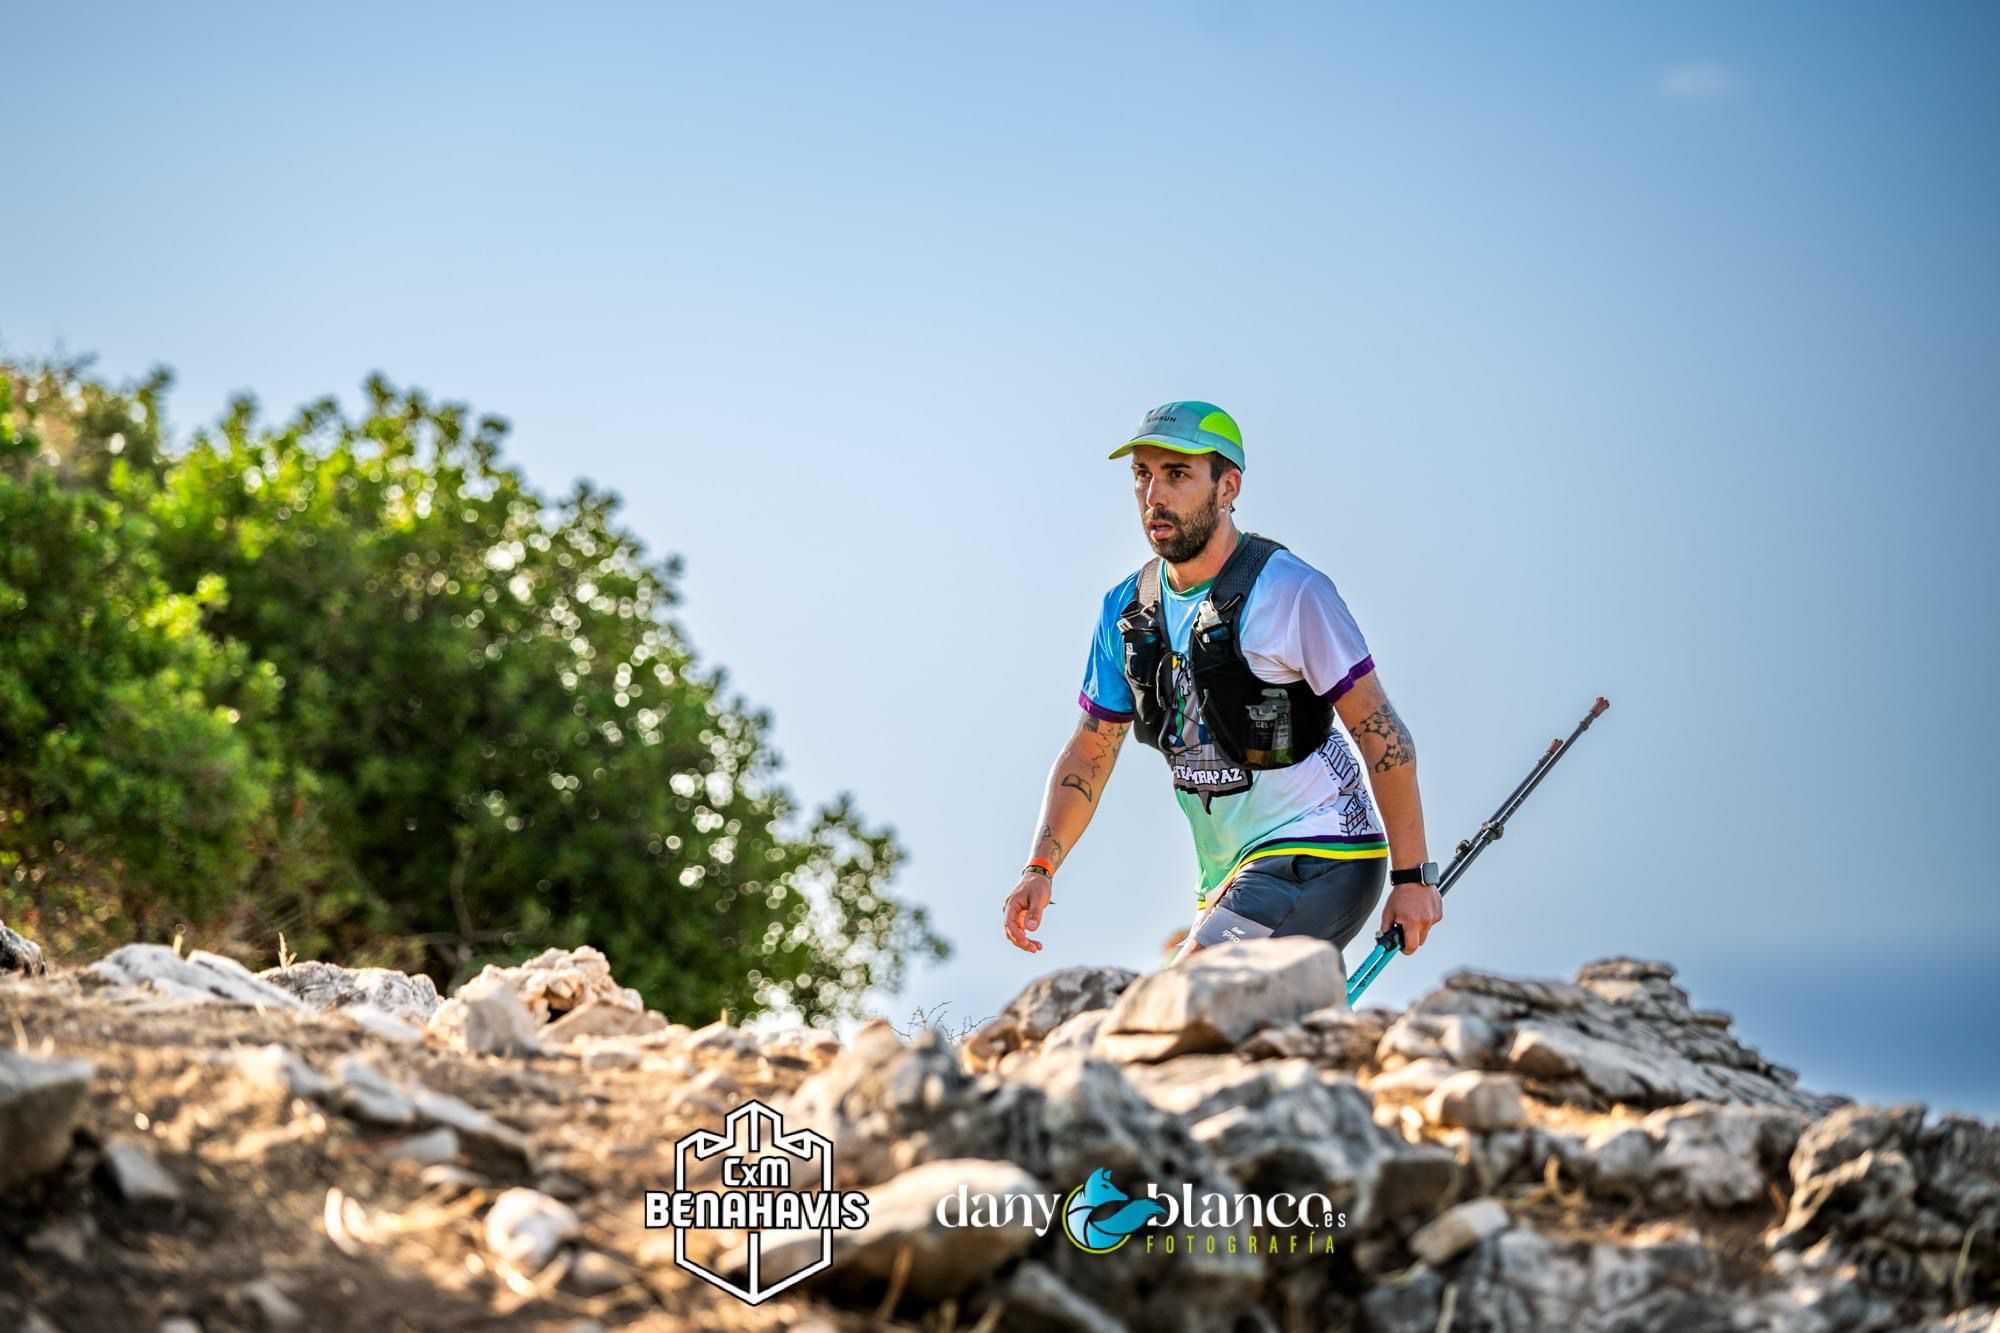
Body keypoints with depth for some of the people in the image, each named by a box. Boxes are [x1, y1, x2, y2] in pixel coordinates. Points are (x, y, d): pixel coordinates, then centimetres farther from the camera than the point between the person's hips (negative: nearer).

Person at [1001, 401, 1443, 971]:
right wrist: (1039, 869, -5)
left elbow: (1381, 732, -13)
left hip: (1319, 858, -8)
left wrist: (1413, 875, -14)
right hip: (1231, 881, 8)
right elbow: (1090, 752, 9)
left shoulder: (1291, 592, -15)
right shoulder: (1125, 609, 4)